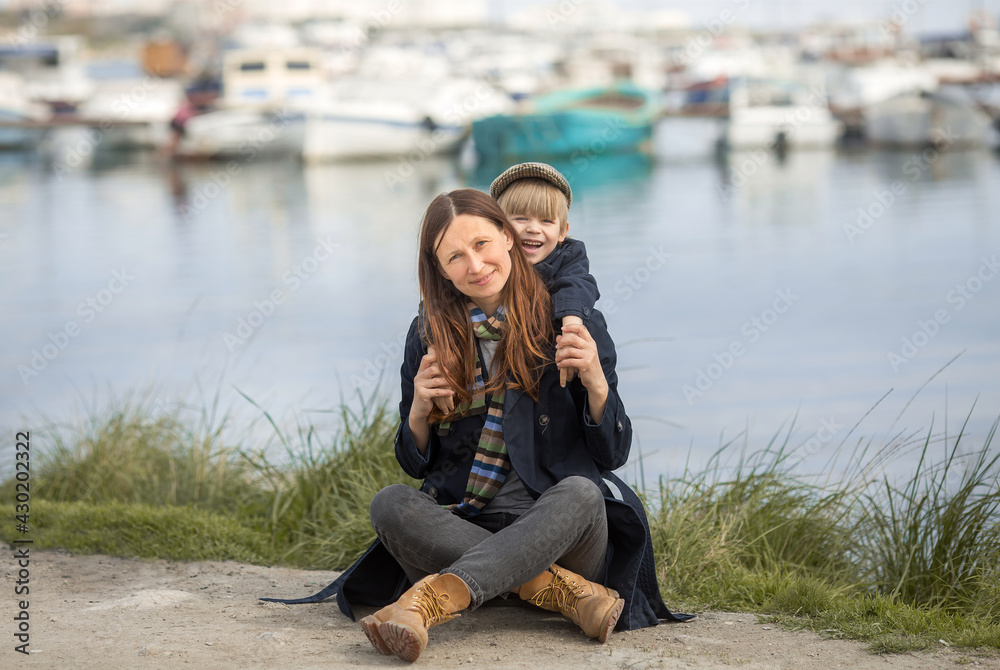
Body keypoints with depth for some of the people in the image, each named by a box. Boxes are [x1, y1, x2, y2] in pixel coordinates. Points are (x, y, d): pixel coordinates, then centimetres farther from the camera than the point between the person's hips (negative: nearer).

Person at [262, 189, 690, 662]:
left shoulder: (573, 326, 2)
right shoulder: (430, 335, 8)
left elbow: (612, 455, 3)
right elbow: (416, 464, 14)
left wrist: (595, 381, -15)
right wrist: (419, 411, -7)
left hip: (558, 525, -2)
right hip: (463, 527, 2)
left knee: (580, 494, -35)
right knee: (390, 504, -27)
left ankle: (431, 599, -50)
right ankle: (568, 593, -32)